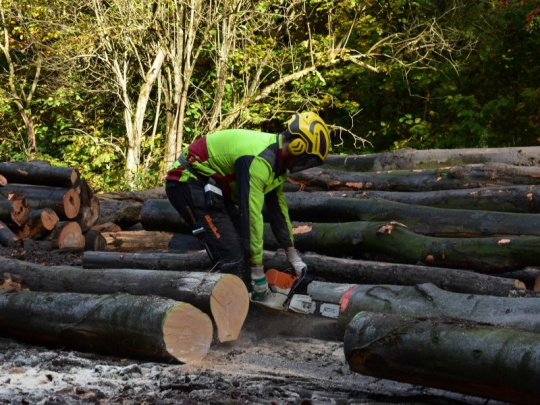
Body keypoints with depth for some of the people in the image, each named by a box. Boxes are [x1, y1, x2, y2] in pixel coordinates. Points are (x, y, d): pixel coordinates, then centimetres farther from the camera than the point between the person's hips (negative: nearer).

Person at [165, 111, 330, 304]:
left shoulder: (277, 158, 5)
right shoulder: (260, 160, -27)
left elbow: (278, 208, 15)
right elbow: (251, 215, -29)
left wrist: (293, 256, 18)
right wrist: (259, 275, -24)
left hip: (212, 186, 11)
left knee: (244, 248, 10)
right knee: (232, 259, -17)